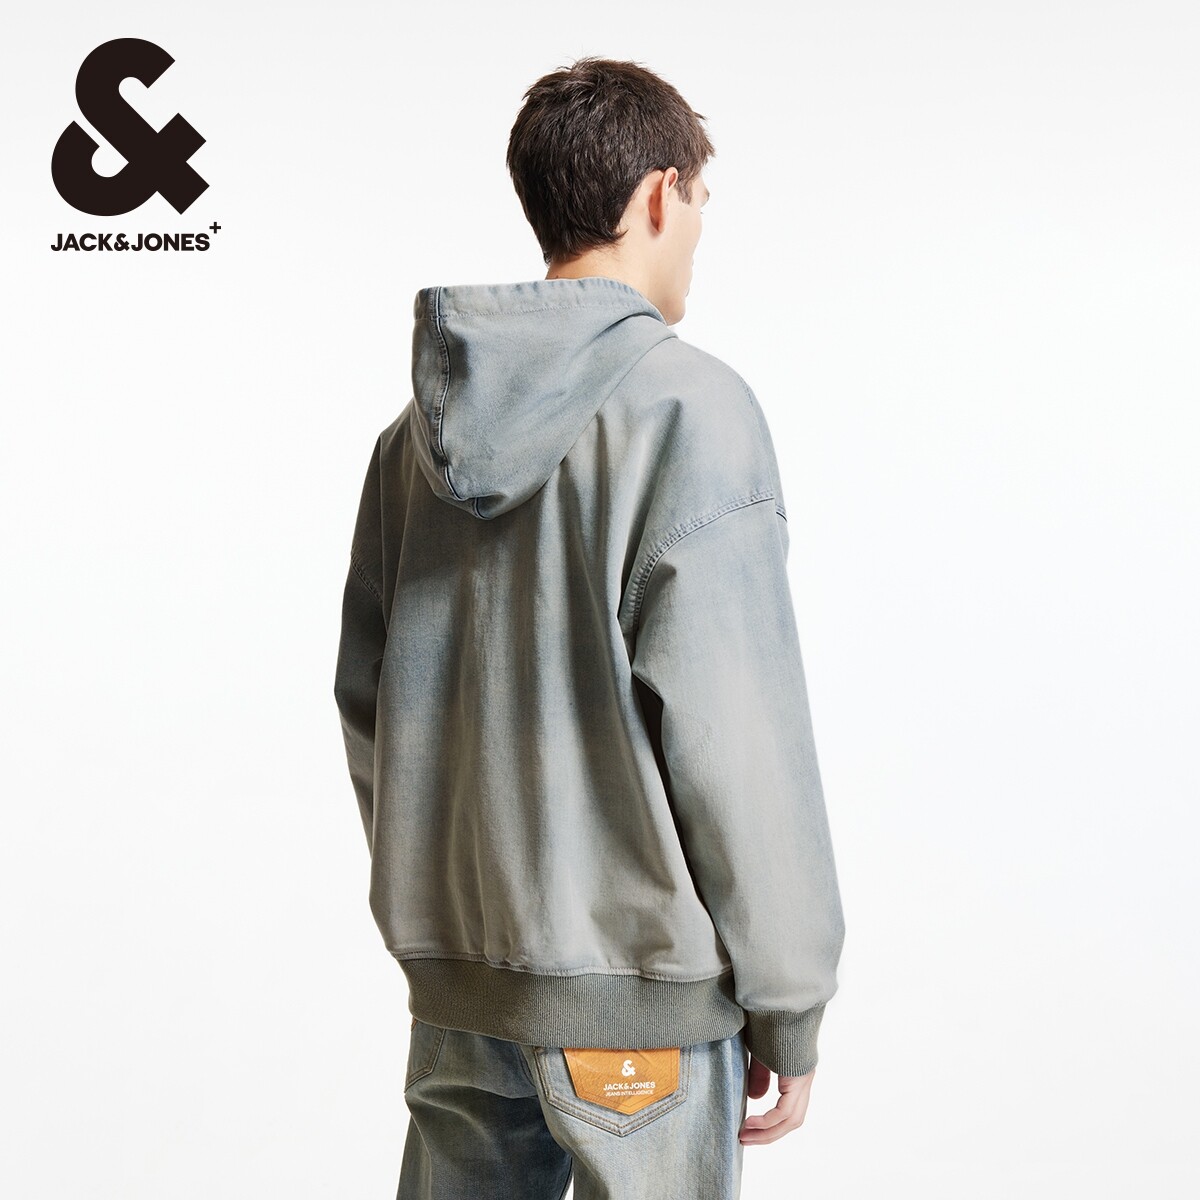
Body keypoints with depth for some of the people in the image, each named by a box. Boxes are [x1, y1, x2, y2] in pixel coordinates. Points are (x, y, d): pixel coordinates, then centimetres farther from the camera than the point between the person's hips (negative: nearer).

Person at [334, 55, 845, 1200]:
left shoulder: (422, 423, 8)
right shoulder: (688, 406, -13)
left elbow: (366, 696, 12)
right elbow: (736, 730, -16)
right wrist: (789, 1002, -8)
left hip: (454, 973, 6)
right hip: (633, 975, -6)